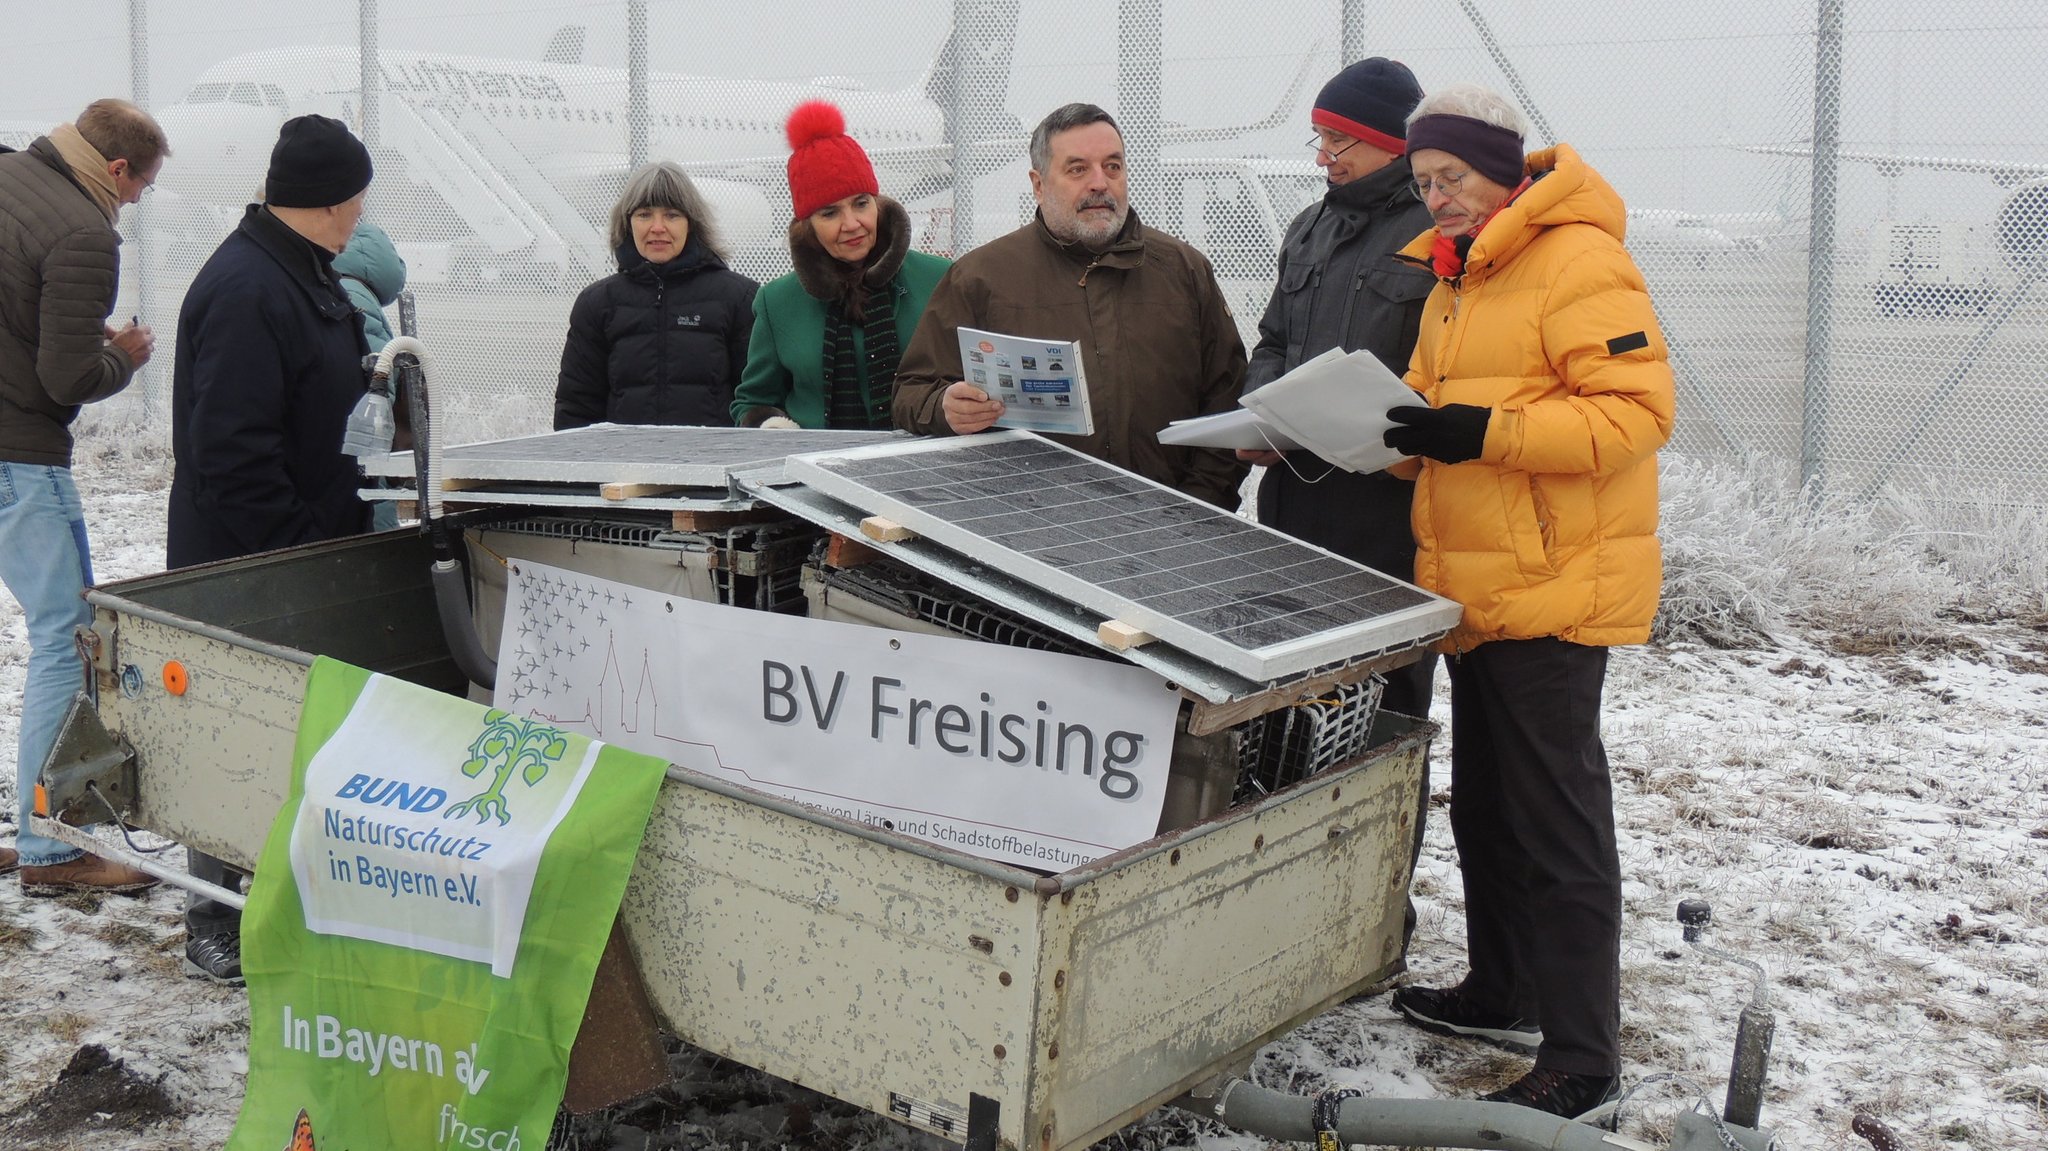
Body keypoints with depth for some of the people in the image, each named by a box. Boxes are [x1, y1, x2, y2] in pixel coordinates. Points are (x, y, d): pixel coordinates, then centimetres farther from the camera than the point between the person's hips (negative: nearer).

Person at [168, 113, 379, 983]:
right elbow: (231, 453, -26)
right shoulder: (245, 292, -22)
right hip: (248, 566, -10)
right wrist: (292, 553, -23)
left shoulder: (301, 275, 12)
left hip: (303, 552, 10)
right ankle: (215, 929, 12)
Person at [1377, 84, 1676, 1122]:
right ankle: (1503, 994, 35)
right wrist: (1397, 433, -3)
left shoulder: (1578, 261, -12)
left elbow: (1637, 408, -20)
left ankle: (1583, 1062, 3)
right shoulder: (1454, 276, 17)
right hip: (1479, 594, 10)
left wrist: (1486, 433, -27)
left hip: (1554, 590, -10)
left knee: (1555, 824, -5)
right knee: (1482, 804, 19)